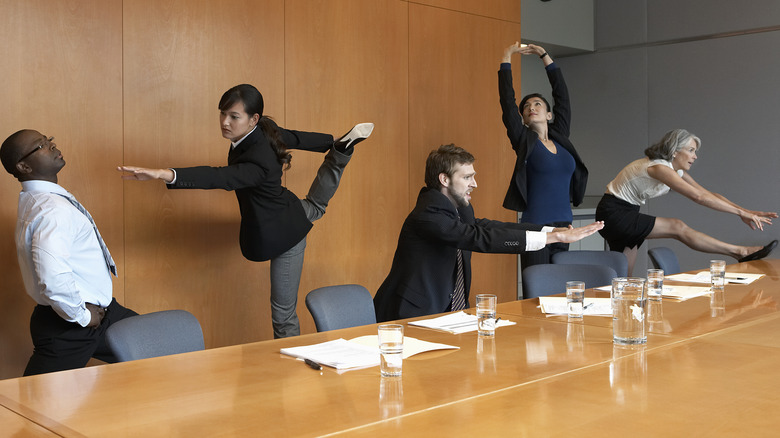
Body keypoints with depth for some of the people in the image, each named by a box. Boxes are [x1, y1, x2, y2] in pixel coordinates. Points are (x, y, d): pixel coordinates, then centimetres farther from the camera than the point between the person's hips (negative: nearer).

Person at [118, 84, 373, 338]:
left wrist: (166, 174, -70)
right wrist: (334, 142, 19)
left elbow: (221, 178, -57)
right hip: (295, 213, 9)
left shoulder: (259, 160, -42)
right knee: (316, 206, 45)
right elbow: (299, 138, 1)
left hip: (283, 234, -9)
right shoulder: (266, 131, -17)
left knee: (283, 313, 1)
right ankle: (344, 145, 48)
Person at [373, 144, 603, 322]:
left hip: (446, 312, 9)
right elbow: (480, 238, -29)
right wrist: (555, 237, -29)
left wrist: (553, 230, -8)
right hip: (413, 318, -9)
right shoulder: (428, 215, -22)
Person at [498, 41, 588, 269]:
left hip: (563, 225, 5)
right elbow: (507, 100, -4)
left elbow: (562, 95, 17)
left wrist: (545, 55, 21)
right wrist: (507, 57, 0)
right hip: (535, 226, -5)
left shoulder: (559, 137, 11)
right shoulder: (524, 140, 0)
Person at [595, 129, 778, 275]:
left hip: (625, 214, 10)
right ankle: (741, 252, -15)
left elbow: (708, 194, 6)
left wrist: (745, 211, -4)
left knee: (625, 275, 6)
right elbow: (698, 197, -27)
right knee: (677, 227, -17)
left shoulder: (678, 172, 8)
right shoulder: (659, 167, -21)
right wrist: (741, 213, -25)